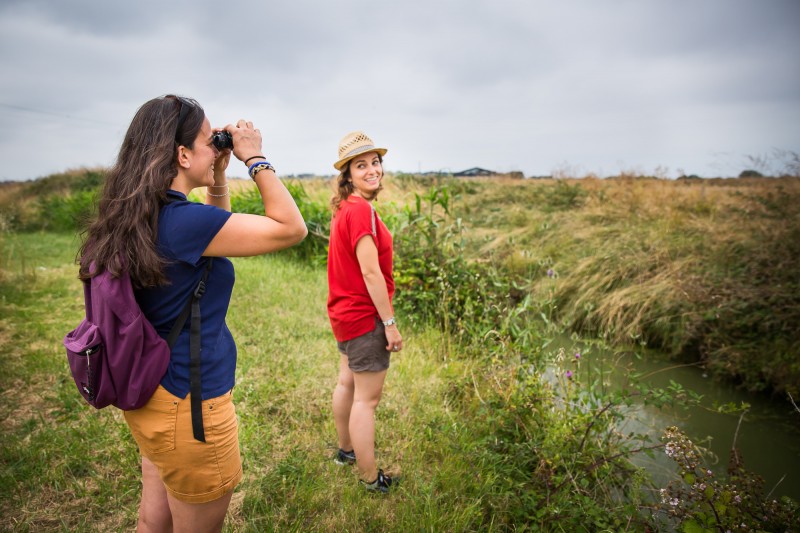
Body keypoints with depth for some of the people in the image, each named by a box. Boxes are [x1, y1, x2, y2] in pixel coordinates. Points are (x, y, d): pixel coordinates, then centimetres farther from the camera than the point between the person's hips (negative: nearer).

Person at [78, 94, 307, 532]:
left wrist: (219, 175, 8)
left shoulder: (142, 218, 3)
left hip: (154, 396, 9)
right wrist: (255, 157, -11)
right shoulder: (183, 219, -25)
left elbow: (217, 231, 19)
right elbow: (291, 228, -20)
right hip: (189, 402, -9)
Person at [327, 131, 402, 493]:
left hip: (346, 311, 10)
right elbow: (371, 272, -25)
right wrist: (390, 323, -20)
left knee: (348, 382, 23)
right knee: (367, 398, 2)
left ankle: (345, 449, 43)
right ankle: (370, 477, 16)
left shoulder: (344, 208, 8)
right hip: (365, 315, -10)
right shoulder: (361, 210, -21)